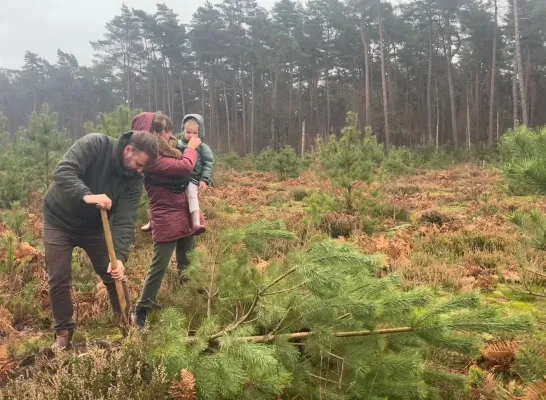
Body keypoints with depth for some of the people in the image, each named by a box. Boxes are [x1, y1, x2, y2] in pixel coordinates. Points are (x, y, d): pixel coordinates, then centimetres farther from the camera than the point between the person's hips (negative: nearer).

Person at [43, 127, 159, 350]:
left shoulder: (134, 179, -17)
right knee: (59, 279, -1)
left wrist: (120, 257, -35)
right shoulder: (94, 144, -26)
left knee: (114, 274, 3)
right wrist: (86, 195, -52)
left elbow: (125, 221, -23)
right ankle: (63, 331, 17)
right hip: (59, 220, -3)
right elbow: (62, 171, -36)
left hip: (94, 225, 3)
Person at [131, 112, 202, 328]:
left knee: (186, 266, 16)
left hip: (185, 217, 9)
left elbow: (182, 177, 19)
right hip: (167, 221, -9)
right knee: (159, 267, -3)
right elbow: (184, 167, -24)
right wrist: (191, 147, -7)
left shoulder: (166, 151, 14)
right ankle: (141, 312, 8)